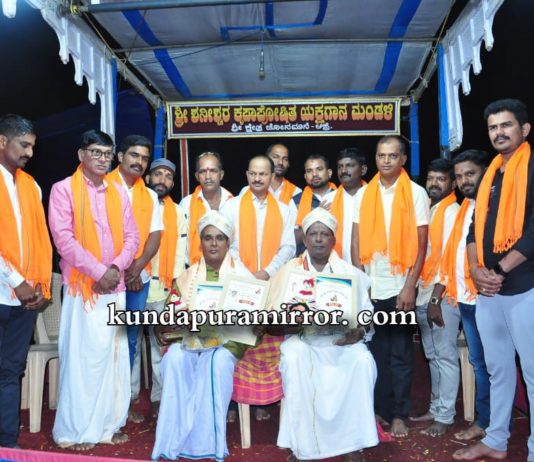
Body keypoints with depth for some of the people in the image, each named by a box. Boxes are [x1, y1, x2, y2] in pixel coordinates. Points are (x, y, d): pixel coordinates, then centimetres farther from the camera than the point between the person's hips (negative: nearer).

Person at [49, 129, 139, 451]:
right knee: (82, 357, -2)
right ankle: (76, 430, 12)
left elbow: (132, 236, 8)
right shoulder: (64, 189, -2)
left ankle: (108, 423, 21)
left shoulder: (119, 193, 13)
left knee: (115, 356, 8)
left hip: (115, 287, 5)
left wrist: (116, 268, -9)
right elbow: (63, 238, -11)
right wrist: (98, 271, -15)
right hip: (82, 286, -5)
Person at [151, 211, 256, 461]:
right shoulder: (188, 275, 13)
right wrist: (162, 325, -11)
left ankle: (208, 441, -22)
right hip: (191, 337, 2)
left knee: (218, 362, -34)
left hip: (228, 339, -2)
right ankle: (172, 440, -19)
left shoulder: (242, 275, 5)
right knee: (174, 359, -28)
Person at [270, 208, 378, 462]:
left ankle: (353, 441, -14)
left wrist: (358, 332, -16)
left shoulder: (350, 272, 10)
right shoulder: (289, 271, 6)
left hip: (342, 339, 1)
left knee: (363, 361, -28)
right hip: (301, 338, -1)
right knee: (293, 360, -32)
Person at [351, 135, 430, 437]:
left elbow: (421, 244, -4)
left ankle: (399, 414, 19)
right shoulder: (363, 194, 6)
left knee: (400, 353, 7)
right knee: (376, 350, 11)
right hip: (371, 287, 3)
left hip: (400, 286, -2)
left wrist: (410, 286, -10)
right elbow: (356, 242, 5)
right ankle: (380, 408, 23)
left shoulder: (416, 193, -1)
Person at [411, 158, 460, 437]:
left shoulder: (453, 211, -6)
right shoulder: (428, 210, 16)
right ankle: (435, 408, 24)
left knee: (446, 357, 0)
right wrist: (420, 293, 9)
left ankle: (445, 417, 8)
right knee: (432, 356, 14)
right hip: (423, 294, 8)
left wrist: (436, 297, -18)